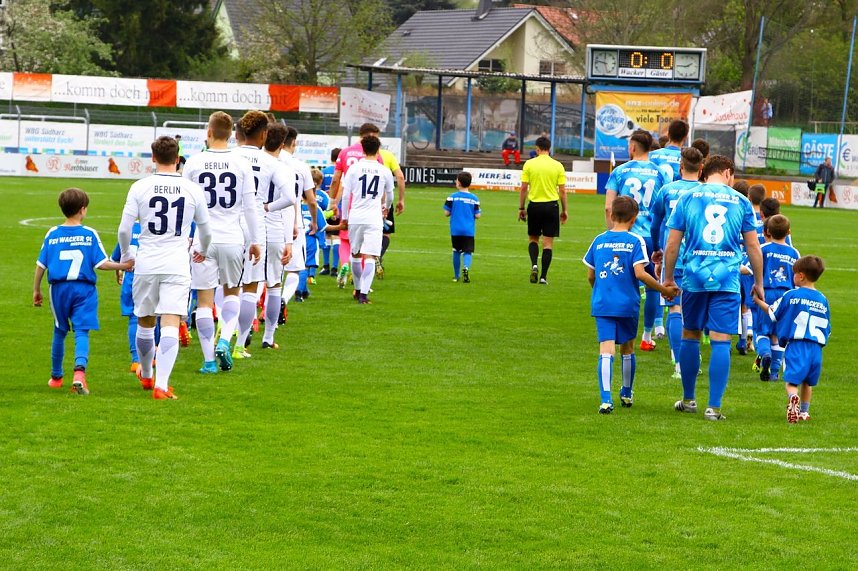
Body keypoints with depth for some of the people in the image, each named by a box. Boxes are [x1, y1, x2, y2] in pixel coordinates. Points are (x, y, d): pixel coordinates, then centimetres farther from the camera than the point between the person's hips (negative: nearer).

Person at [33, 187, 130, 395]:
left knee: (59, 333, 17)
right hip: (84, 289, -2)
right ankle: (79, 371, -30)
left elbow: (41, 265, 4)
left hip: (59, 288, 2)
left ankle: (56, 377, 31)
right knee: (82, 332, -6)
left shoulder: (52, 234, 2)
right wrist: (123, 266, 3)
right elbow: (101, 263, -7)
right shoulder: (90, 234, -5)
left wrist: (36, 289, 14)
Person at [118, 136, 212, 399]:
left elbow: (124, 229, -3)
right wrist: (202, 251, 36)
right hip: (177, 266, -1)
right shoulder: (193, 190, 1)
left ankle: (146, 376, 38)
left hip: (146, 264, 1)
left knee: (145, 323, 18)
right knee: (170, 326, -6)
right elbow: (205, 230, 15)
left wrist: (126, 255, 17)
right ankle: (161, 385, -18)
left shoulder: (140, 187, -1)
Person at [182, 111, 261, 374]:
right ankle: (225, 340, -1)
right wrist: (255, 241, 9)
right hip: (233, 240, 1)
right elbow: (250, 206, 0)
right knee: (232, 293, 20)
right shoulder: (241, 164, -2)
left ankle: (209, 360, 3)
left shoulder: (194, 163, -3)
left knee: (204, 301, 4)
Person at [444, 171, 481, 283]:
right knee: (468, 252, -1)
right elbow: (477, 215, 0)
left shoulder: (452, 197, -4)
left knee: (456, 252, 14)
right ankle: (466, 268, -31)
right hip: (469, 231, 0)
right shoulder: (474, 198, 0)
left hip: (455, 230, 0)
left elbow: (446, 213, -3)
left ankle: (456, 276, 22)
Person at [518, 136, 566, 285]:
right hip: (551, 205, 0)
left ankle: (534, 265, -7)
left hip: (534, 205, 0)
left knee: (533, 239, 17)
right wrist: (564, 210, 9)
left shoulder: (529, 164, -2)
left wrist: (521, 208, 6)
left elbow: (523, 188, -2)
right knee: (548, 242, 4)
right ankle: (543, 276, 3)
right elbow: (562, 190, 0)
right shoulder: (558, 166, -1)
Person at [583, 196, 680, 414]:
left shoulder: (599, 240, 6)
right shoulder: (635, 241, -5)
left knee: (606, 350, -5)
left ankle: (606, 399, -20)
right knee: (627, 348, 17)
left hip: (602, 304, 1)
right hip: (628, 305, -1)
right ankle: (627, 394, 32)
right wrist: (663, 290, -5)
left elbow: (590, 275, 11)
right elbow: (639, 273, -14)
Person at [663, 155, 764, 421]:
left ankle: (688, 399, 24)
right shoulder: (741, 202, 5)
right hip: (727, 279, -1)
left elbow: (672, 244, 5)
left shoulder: (687, 198, 6)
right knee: (721, 342, -2)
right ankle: (714, 407, -5)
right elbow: (753, 246, 7)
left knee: (690, 336, 15)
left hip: (694, 278, 1)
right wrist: (759, 283, 16)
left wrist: (668, 277, 15)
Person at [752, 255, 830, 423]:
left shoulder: (791, 295, -2)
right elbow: (827, 329, 14)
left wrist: (759, 301, 25)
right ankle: (804, 412, 27)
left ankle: (793, 398, -39)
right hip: (817, 348, 4)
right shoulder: (823, 300, 10)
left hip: (796, 345, -4)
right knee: (808, 382, 20)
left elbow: (772, 313, 10)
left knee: (791, 380, -10)